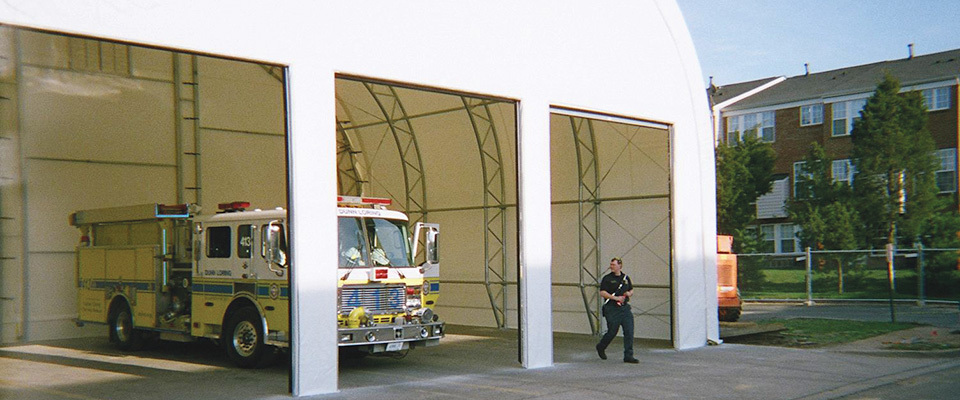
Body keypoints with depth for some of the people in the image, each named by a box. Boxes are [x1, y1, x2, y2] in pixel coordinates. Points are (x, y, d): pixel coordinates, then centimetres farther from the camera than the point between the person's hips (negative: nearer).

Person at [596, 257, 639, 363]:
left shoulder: (626, 278, 13)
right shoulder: (607, 278, -1)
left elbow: (631, 290, 24)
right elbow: (602, 293, -9)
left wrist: (629, 293, 0)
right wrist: (616, 298, -18)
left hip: (625, 307, 4)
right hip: (612, 309, -4)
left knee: (629, 331, -4)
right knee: (612, 331, 2)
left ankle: (628, 356, 2)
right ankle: (600, 347, 29)